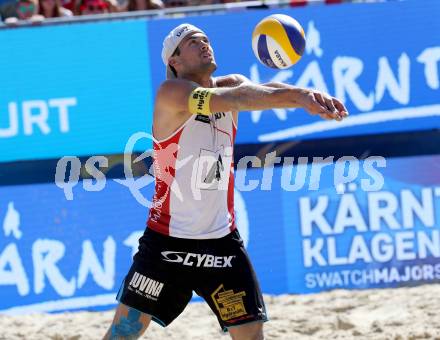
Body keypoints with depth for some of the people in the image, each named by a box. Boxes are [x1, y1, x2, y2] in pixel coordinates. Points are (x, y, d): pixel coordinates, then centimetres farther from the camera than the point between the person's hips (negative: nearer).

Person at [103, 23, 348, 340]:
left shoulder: (230, 85, 5)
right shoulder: (172, 93, -12)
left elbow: (262, 90, -17)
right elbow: (236, 98, -29)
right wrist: (297, 96, -43)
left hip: (222, 240, 5)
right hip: (168, 239, -4)